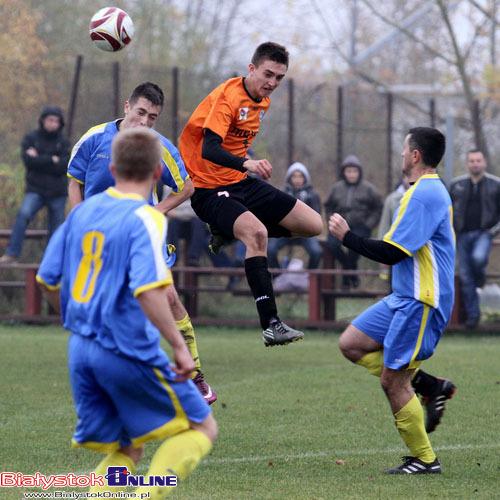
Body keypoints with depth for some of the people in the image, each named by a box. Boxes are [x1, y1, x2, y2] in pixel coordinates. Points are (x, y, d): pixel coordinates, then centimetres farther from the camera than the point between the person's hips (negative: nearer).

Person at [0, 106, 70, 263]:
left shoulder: (64, 142, 5)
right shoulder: (30, 138, 5)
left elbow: (63, 166, -8)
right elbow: (28, 161, -10)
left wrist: (39, 159, -7)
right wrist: (52, 160, -10)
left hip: (57, 193, 1)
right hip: (36, 190, -1)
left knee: (56, 231, 3)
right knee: (23, 214, -25)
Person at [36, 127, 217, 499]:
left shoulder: (83, 211, 8)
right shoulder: (146, 220, -13)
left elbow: (47, 280, 15)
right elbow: (148, 291, -26)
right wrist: (180, 347, -21)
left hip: (81, 351, 7)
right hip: (130, 352, -7)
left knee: (125, 449, 18)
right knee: (201, 428, 7)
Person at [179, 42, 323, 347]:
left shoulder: (263, 101, 8)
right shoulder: (229, 96, -20)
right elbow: (208, 149, -34)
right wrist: (247, 163, -49)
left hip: (242, 182, 9)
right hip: (209, 189, -9)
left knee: (313, 224, 2)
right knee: (257, 232, -34)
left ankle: (231, 233, 12)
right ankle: (271, 326, -35)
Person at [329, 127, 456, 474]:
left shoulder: (423, 195, -19)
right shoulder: (432, 190, 14)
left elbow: (392, 253, -23)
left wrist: (346, 236, -12)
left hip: (420, 303, -10)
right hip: (404, 298, 10)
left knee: (392, 380, -6)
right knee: (351, 344, 10)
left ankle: (425, 460, 5)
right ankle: (430, 387, 11)